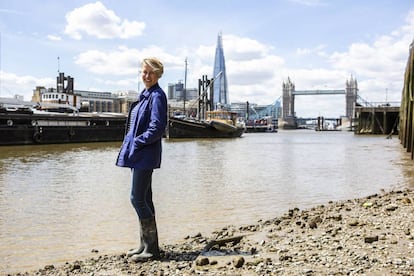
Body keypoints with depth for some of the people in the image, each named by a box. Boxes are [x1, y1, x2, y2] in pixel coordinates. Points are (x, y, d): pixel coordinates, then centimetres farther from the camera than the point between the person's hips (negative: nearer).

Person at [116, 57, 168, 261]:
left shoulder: (157, 96, -11)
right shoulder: (144, 95, 17)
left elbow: (158, 128, -19)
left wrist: (137, 142, -15)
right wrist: (130, 146, 11)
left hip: (146, 155, -10)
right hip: (138, 154, 10)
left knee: (137, 198, -9)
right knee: (143, 199, 13)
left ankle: (152, 248, 0)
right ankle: (145, 245, 22)